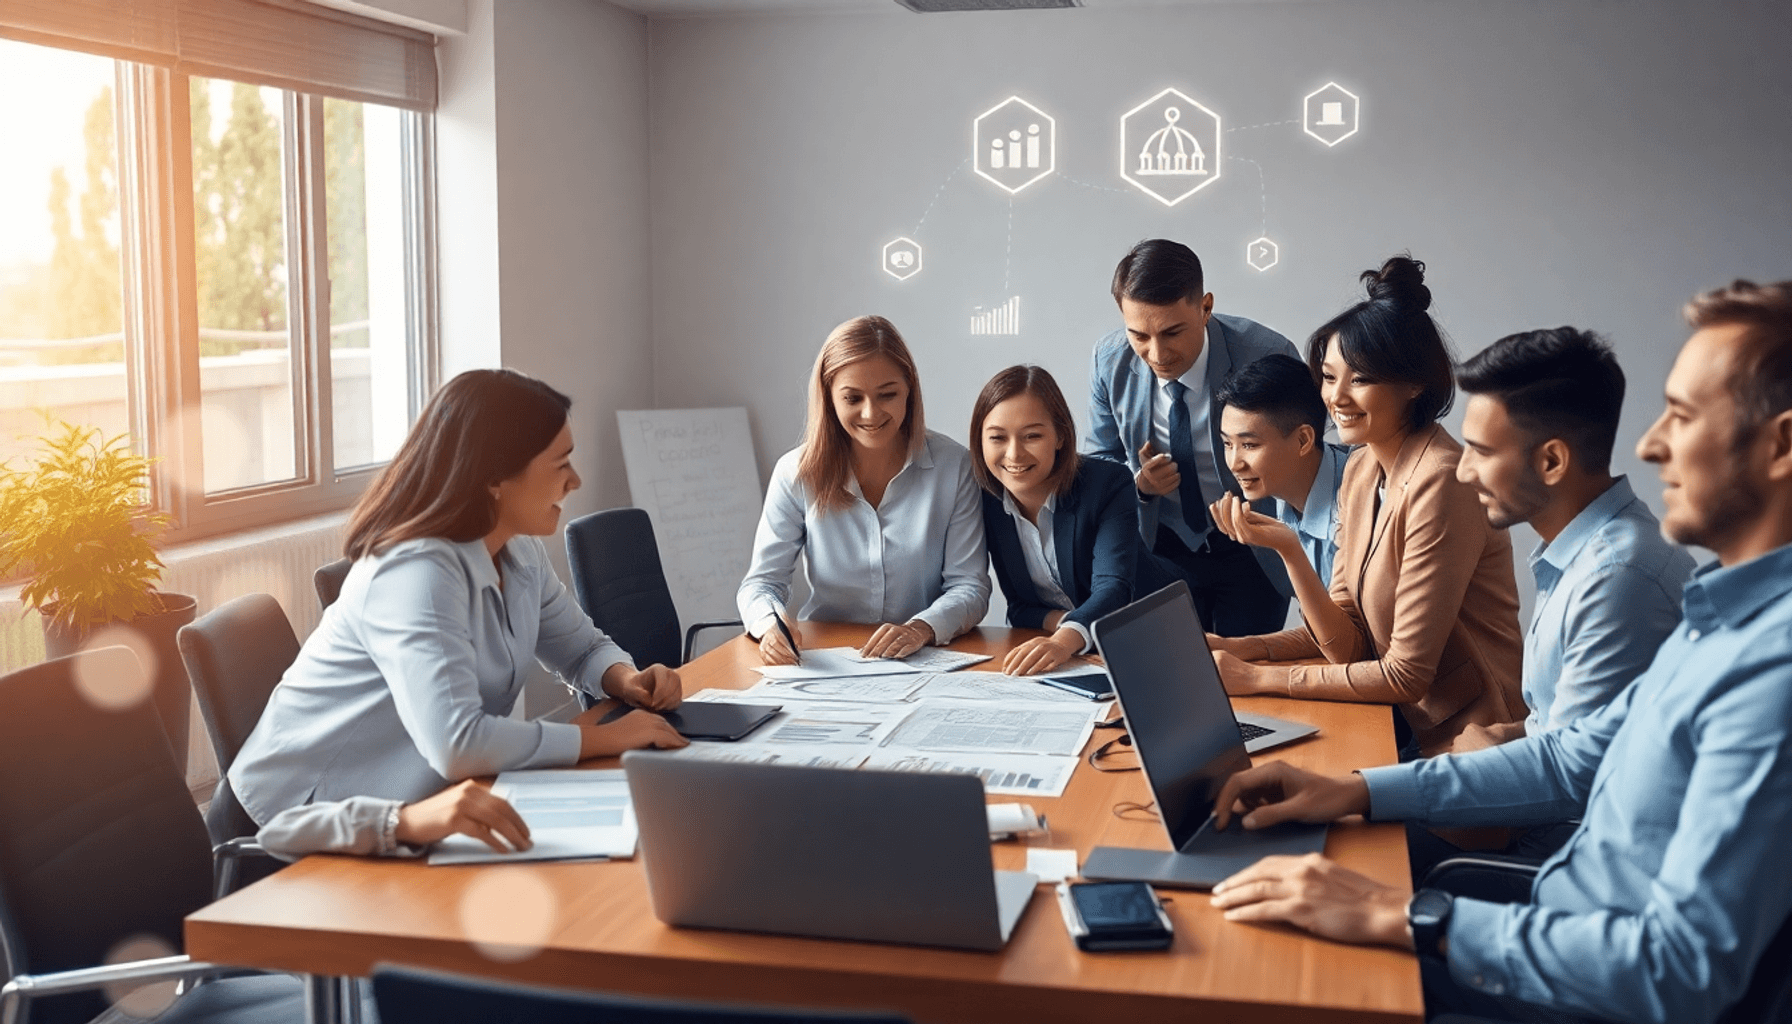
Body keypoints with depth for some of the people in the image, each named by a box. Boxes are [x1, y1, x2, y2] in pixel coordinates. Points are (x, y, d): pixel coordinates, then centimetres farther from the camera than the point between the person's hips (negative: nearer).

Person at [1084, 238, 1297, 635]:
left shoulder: (1268, 357, -21)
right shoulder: (1108, 363, -12)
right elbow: (1100, 461, 3)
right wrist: (1137, 480, -19)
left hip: (1252, 554, -2)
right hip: (1162, 549, 2)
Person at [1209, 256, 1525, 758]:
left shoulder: (1440, 482, -22)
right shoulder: (1362, 470, 5)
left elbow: (1407, 675, -20)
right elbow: (1349, 641, 4)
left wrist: (1260, 679, -16)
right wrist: (1242, 648, -12)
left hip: (1463, 741, -7)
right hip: (1406, 724, 7)